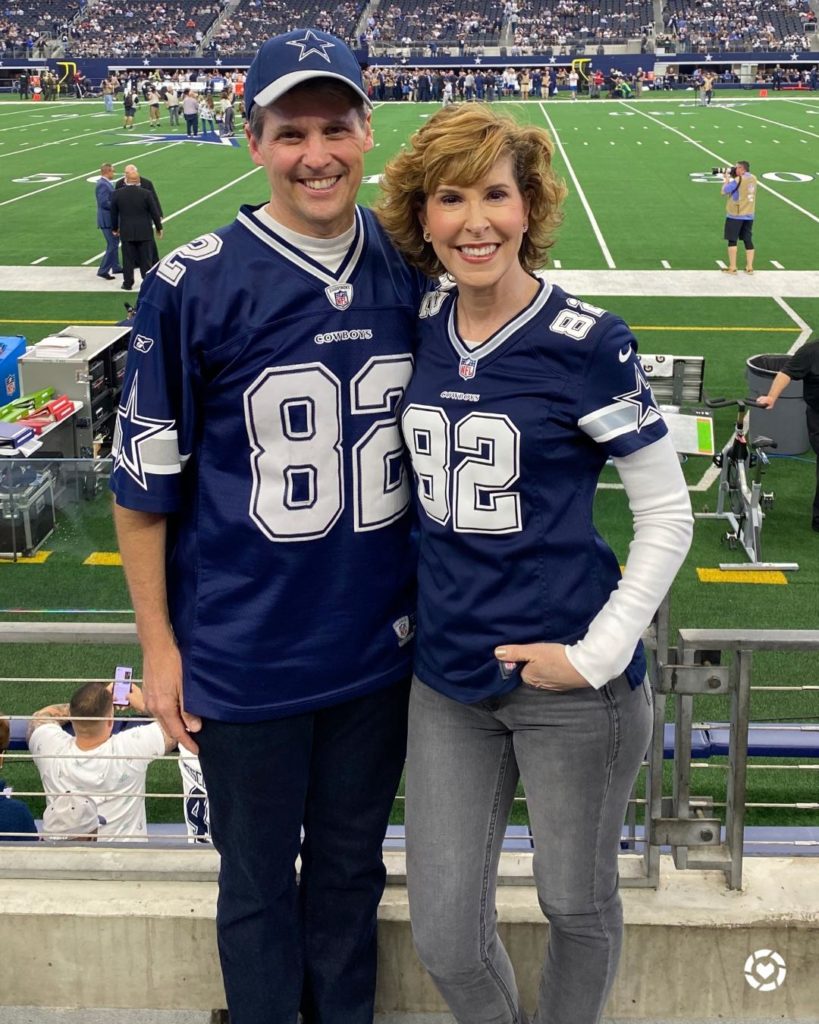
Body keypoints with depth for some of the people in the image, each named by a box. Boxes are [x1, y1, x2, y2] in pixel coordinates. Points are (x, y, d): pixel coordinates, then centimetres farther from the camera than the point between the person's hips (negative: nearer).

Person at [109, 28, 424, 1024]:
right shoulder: (192, 284, -13)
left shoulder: (412, 270, 0)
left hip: (382, 643, 4)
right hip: (245, 658, -3)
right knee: (258, 878, 14)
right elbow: (142, 481, -7)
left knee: (351, 867, 21)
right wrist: (159, 644, -6)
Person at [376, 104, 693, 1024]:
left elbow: (667, 514, -8)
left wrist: (599, 653, -13)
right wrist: (415, 607, 12)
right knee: (444, 940, 11)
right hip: (446, 677, 4)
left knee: (576, 909, 16)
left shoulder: (586, 342, -13)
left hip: (571, 683, -4)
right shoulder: (420, 327, 1)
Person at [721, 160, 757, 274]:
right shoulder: (753, 179, 8)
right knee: (748, 240, 9)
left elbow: (724, 191, -12)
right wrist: (732, 177, 12)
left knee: (732, 240, 1)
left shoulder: (738, 179, -15)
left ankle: (732, 268, 0)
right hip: (749, 215, 6)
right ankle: (749, 267, 10)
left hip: (735, 215, -6)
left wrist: (726, 178, 1)